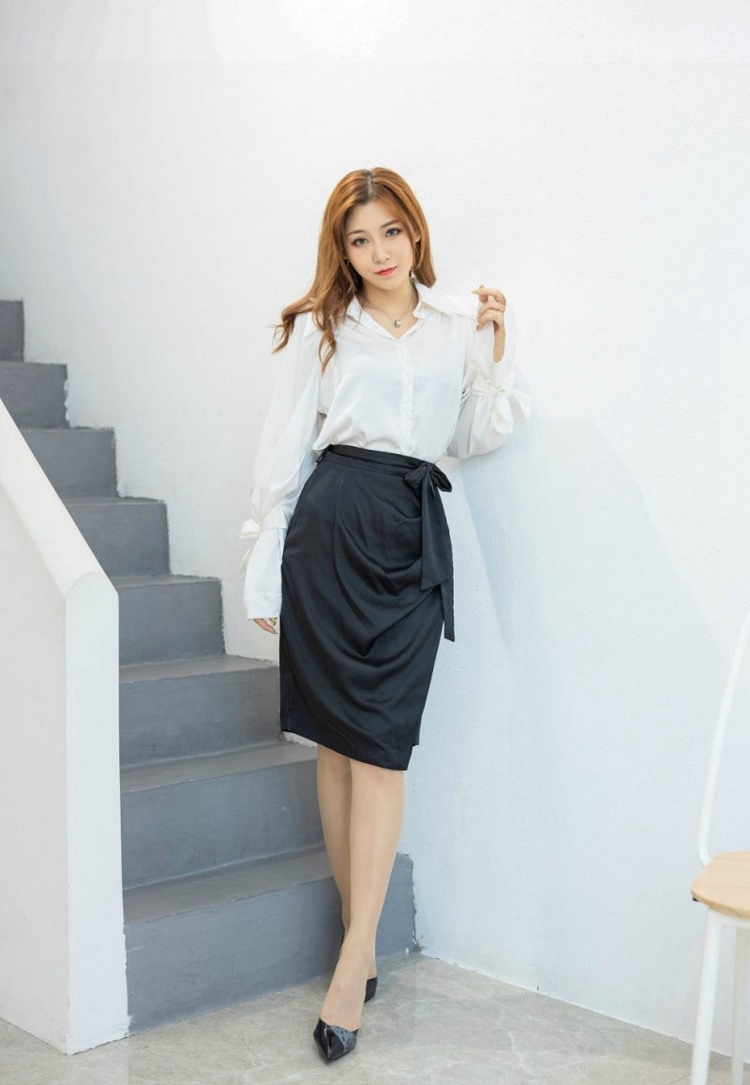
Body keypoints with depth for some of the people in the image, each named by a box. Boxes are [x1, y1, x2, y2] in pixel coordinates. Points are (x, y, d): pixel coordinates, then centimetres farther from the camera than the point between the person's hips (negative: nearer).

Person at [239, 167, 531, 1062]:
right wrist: (263, 571, 3)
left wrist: (496, 356, 2)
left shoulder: (458, 324, 12)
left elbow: (473, 439, 15)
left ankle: (355, 958, -6)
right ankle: (359, 927, 16)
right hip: (330, 527, 0)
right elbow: (282, 451, 6)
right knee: (334, 734, 3)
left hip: (414, 535, 0)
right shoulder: (319, 329, 8)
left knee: (379, 740, -7)